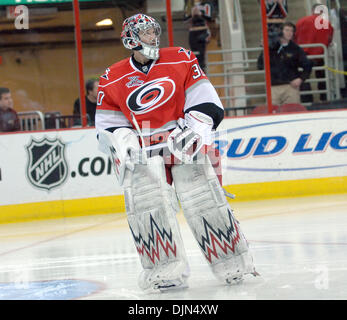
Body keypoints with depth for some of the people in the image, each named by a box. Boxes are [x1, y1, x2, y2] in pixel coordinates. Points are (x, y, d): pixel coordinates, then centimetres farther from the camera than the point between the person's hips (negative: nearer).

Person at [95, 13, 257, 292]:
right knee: (145, 202, -16)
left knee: (204, 200, -7)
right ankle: (167, 269, -12)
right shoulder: (112, 79, 6)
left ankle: (232, 261, 5)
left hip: (183, 141, -1)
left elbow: (204, 99, 1)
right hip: (142, 148, 1)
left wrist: (194, 128, -12)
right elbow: (107, 122, 9)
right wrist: (122, 141, -10)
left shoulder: (180, 60, 4)